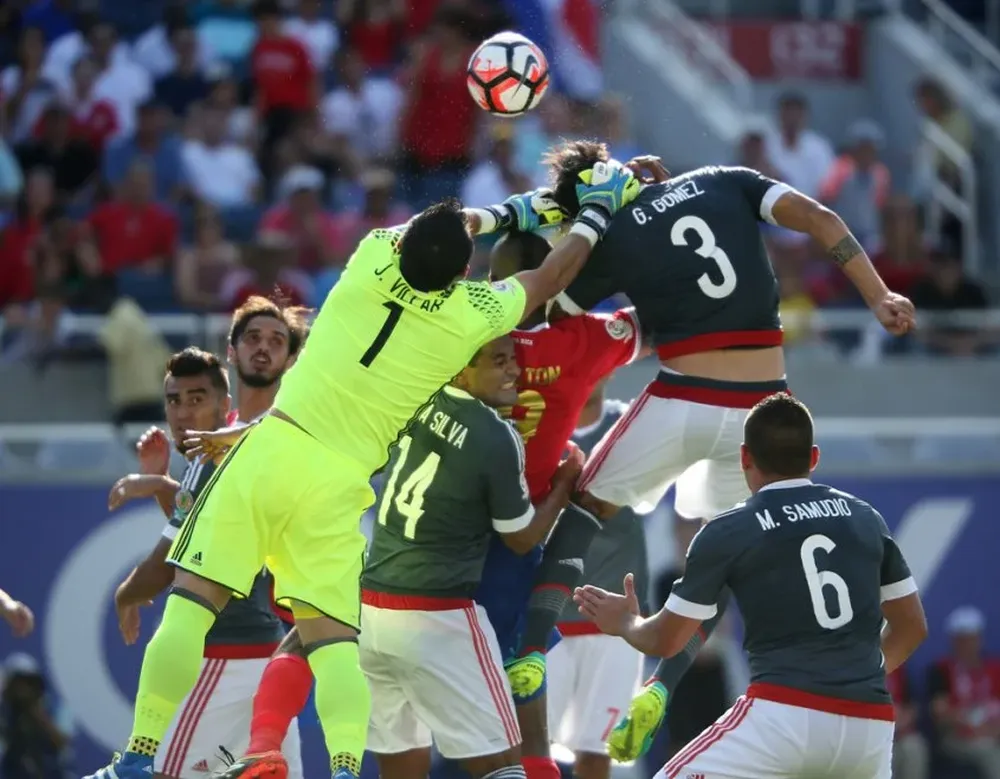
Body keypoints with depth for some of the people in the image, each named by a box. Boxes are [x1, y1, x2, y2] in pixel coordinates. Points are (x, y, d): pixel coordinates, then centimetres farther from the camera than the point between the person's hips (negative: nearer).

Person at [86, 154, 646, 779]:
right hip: (338, 486, 0)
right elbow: (553, 277, 17)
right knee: (334, 640, 4)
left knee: (192, 604, -2)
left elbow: (429, 231, 23)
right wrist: (598, 211, 32)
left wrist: (511, 212, 37)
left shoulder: (372, 261, 0)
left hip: (273, 450, 0)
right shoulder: (474, 316, -1)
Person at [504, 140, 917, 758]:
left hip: (684, 403, -3)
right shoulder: (723, 182, 9)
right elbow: (818, 218, -2)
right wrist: (878, 295, -4)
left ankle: (533, 654, 1)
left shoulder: (613, 242, 2)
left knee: (584, 509, 16)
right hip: (763, 404, 3)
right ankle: (658, 691, 4)